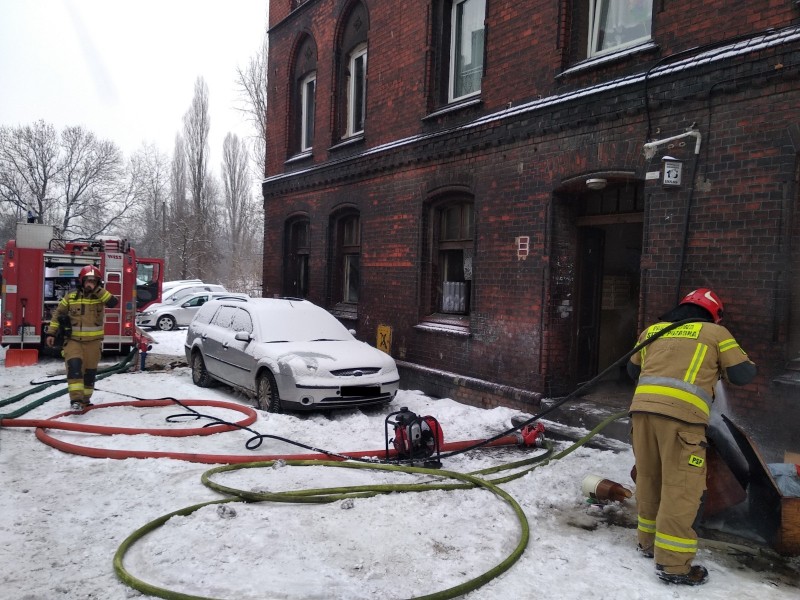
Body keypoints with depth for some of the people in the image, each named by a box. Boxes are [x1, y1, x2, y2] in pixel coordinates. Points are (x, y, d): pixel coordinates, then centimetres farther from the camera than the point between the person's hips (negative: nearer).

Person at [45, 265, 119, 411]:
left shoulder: (101, 297, 0)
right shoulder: (70, 297, 1)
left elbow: (113, 302, -21)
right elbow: (57, 314, 7)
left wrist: (97, 290, -22)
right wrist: (51, 333, 3)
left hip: (93, 341, 1)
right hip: (73, 340, -1)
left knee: (90, 370, 9)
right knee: (74, 366, -18)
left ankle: (85, 398, 26)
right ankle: (76, 399, -20)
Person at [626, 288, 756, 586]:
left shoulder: (651, 331, 23)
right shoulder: (716, 333, 11)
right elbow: (743, 374, 13)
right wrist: (719, 367, 33)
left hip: (642, 408, 5)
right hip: (681, 414, -5)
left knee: (648, 479, 18)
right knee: (681, 487, 1)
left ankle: (649, 541, 32)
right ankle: (673, 564, 5)